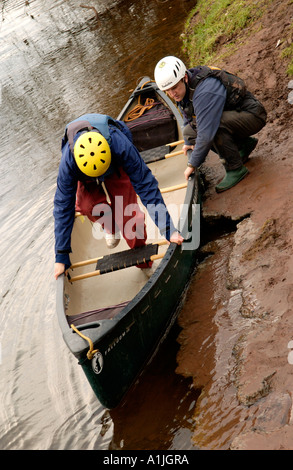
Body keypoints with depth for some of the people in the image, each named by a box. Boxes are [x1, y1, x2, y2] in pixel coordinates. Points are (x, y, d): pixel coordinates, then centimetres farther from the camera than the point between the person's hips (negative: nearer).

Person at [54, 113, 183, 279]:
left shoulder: (122, 147, -44)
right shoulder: (68, 162, -39)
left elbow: (147, 187, -37)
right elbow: (63, 207, -30)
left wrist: (169, 230, -37)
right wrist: (61, 257, -26)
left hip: (118, 166, -1)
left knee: (127, 212, -17)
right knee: (87, 205, -27)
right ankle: (110, 226, 7)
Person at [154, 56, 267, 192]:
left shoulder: (205, 91, -33)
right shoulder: (182, 89, -3)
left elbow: (207, 134, -35)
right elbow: (188, 117, 17)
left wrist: (192, 165, -26)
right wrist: (188, 142, 26)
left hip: (252, 116, -10)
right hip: (230, 115, 10)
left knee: (212, 125, -36)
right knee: (190, 131, -1)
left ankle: (236, 169, -16)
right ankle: (244, 144, 9)